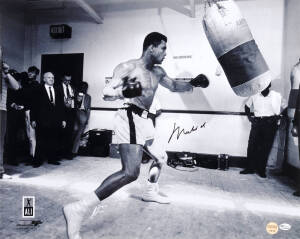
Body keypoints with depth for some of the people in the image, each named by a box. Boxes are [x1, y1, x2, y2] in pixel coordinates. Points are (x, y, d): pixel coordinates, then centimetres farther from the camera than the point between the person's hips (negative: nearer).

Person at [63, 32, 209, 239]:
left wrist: (193, 83, 13)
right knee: (130, 172, -24)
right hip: (130, 119, -9)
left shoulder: (158, 72, 17)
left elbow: (174, 86, 29)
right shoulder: (128, 67, -7)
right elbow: (106, 93, -10)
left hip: (144, 119, 10)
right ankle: (78, 210, -21)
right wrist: (125, 92, -31)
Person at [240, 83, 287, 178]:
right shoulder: (254, 96, 6)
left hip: (270, 124, -1)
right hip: (257, 122, 2)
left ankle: (261, 170, 11)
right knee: (252, 145, -2)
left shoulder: (277, 96, 2)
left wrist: (279, 117, -2)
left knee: (266, 148, 0)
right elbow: (247, 105, 20)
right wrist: (249, 116, 9)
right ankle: (250, 168, 7)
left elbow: (285, 107, 11)